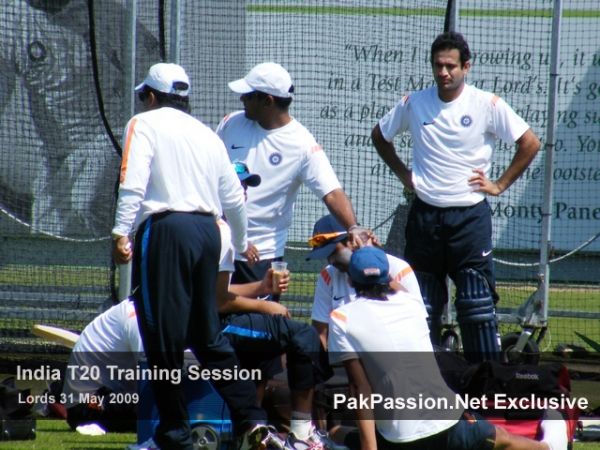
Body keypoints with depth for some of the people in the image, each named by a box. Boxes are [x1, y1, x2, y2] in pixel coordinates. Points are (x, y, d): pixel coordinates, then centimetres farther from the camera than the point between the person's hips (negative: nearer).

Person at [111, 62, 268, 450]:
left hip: (166, 229, -6)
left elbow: (133, 183, -12)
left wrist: (121, 233, -16)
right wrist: (242, 243, 39)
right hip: (208, 230, 7)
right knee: (209, 335, 13)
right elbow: (234, 198, 24)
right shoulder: (207, 134, 21)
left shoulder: (145, 124, 4)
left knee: (163, 335, -2)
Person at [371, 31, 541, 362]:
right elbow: (380, 136, 21)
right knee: (422, 306, 7)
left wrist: (500, 185, -2)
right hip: (424, 216, 3)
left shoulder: (487, 105, -5)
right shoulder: (413, 104, 4)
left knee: (476, 304, -7)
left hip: (470, 217, -3)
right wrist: (402, 174, 12)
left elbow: (530, 143, -1)